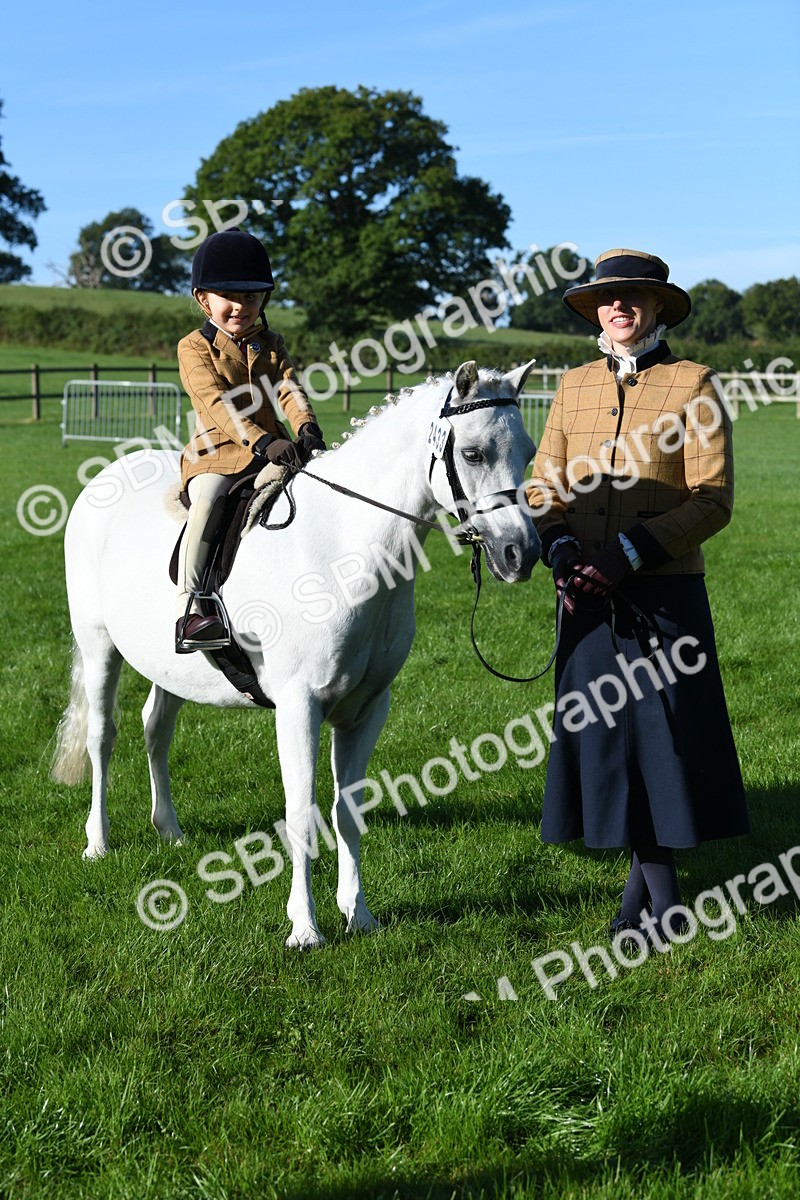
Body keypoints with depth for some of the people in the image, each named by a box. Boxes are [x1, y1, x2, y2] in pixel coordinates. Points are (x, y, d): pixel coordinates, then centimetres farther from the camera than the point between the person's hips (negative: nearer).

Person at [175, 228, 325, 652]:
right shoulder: (195, 347, 0)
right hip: (216, 450, -5)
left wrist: (306, 428, -22)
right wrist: (260, 441, -30)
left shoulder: (271, 345, 18)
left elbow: (289, 389, 1)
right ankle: (189, 609, -35)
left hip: (272, 449, 5)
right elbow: (215, 403, -15)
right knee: (207, 501, -33)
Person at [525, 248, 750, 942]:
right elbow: (544, 485, 12)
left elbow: (713, 499, -8)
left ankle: (648, 889, 13)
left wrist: (630, 551, -18)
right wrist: (562, 547, -8)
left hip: (663, 595, -4)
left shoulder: (692, 385, -3)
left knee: (661, 732, -1)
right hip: (589, 599, 4)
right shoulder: (575, 388, 12)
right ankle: (658, 890, 19)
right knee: (607, 735, 6)